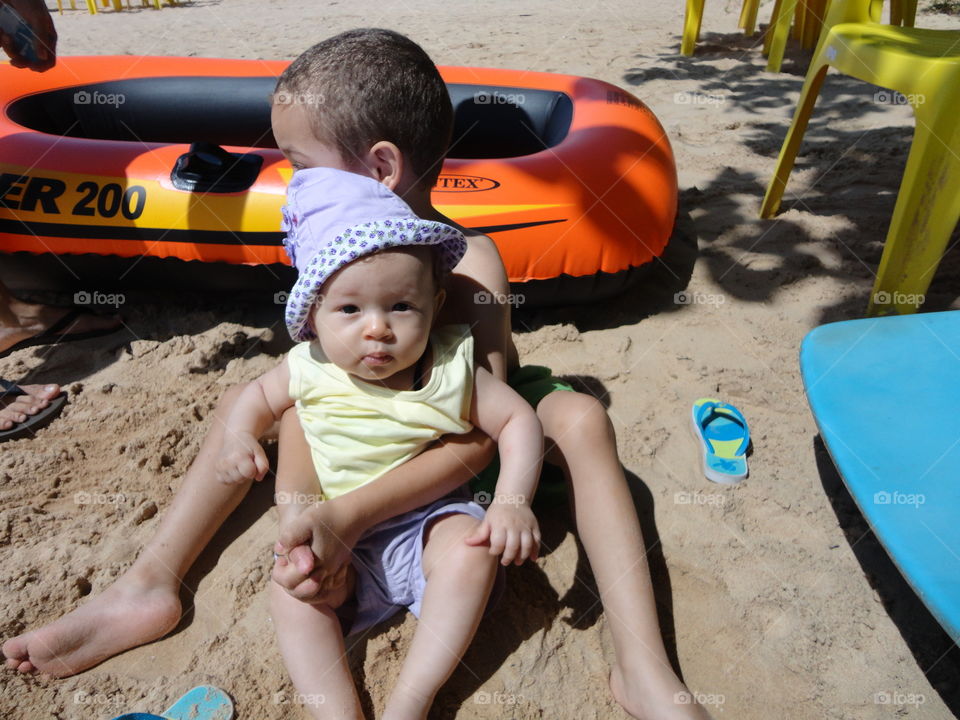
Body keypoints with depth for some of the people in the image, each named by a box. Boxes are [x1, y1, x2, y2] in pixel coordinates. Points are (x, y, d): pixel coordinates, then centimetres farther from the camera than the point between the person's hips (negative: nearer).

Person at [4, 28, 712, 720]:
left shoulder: (468, 263, -32)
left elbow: (478, 437, -36)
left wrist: (349, 515, -45)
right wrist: (301, 511, -30)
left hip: (468, 425, -4)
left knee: (580, 418, -31)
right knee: (244, 398, 0)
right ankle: (150, 585, -1)